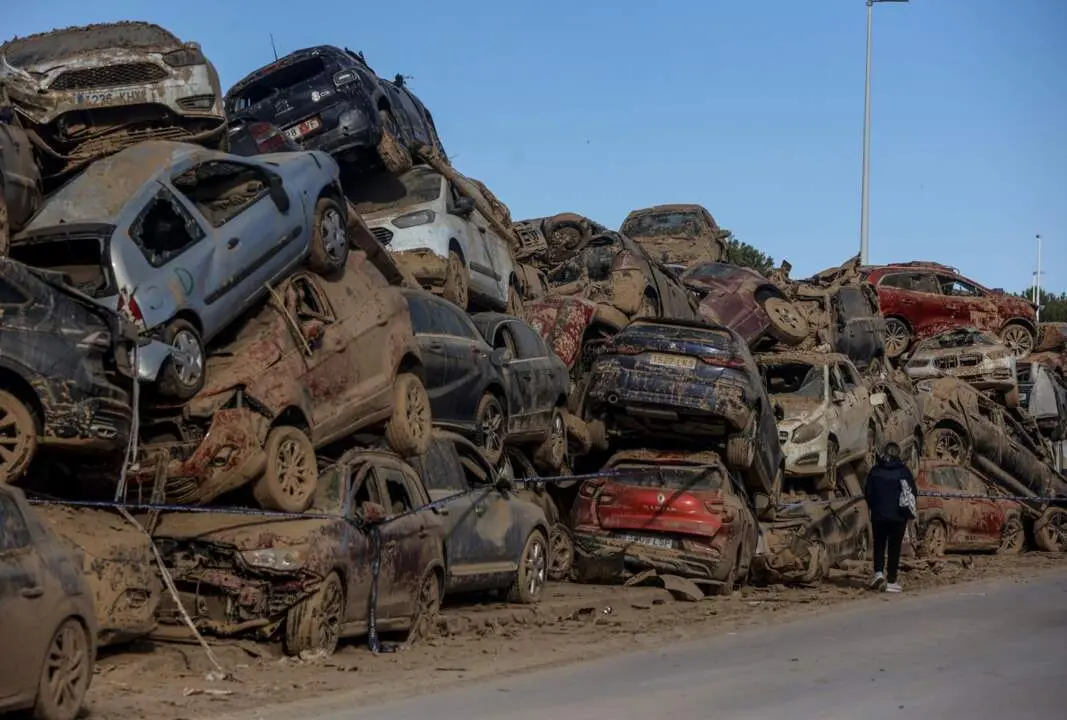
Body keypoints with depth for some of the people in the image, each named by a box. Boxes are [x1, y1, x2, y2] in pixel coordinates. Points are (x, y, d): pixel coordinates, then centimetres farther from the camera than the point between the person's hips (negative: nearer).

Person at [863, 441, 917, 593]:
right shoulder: (903, 471, -5)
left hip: (878, 514, 1)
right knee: (894, 547, 4)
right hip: (898, 516, -1)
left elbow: (867, 492, 0)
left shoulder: (875, 470, -1)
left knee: (879, 545, 14)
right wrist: (909, 511, 11)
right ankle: (891, 581, 3)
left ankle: (878, 572, -6)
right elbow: (913, 492, -3)